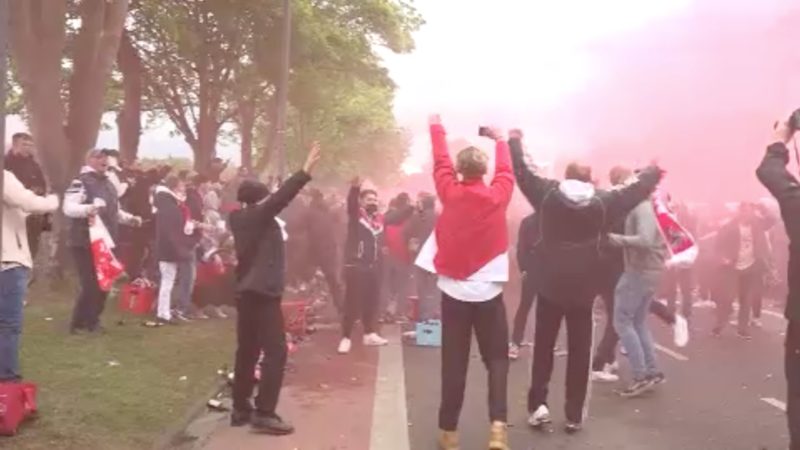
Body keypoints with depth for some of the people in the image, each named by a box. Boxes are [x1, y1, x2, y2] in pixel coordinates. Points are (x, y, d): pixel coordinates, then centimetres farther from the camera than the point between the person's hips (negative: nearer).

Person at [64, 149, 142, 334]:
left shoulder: (108, 184, 17)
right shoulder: (81, 182, -11)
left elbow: (114, 212, 26)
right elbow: (68, 208, -22)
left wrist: (130, 218, 9)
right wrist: (86, 209, -40)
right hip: (85, 242, -9)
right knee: (90, 284, -9)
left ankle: (92, 321, 24)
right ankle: (78, 324, 3)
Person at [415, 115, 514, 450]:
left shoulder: (450, 193, -4)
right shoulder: (497, 196, -4)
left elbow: (440, 163, 12)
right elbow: (506, 173, 16)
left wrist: (437, 128, 28)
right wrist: (500, 141, 32)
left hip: (454, 290, 1)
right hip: (488, 292, 0)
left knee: (454, 363, 6)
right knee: (496, 359, 8)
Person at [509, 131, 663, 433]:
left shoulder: (548, 194, -3)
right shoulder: (603, 202, -2)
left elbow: (521, 173, 4)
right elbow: (637, 190, 10)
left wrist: (514, 142, 19)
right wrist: (653, 171, 29)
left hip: (550, 285, 0)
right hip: (583, 288, 0)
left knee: (543, 345, 12)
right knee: (579, 350, 7)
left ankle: (538, 403, 2)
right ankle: (574, 415, 11)